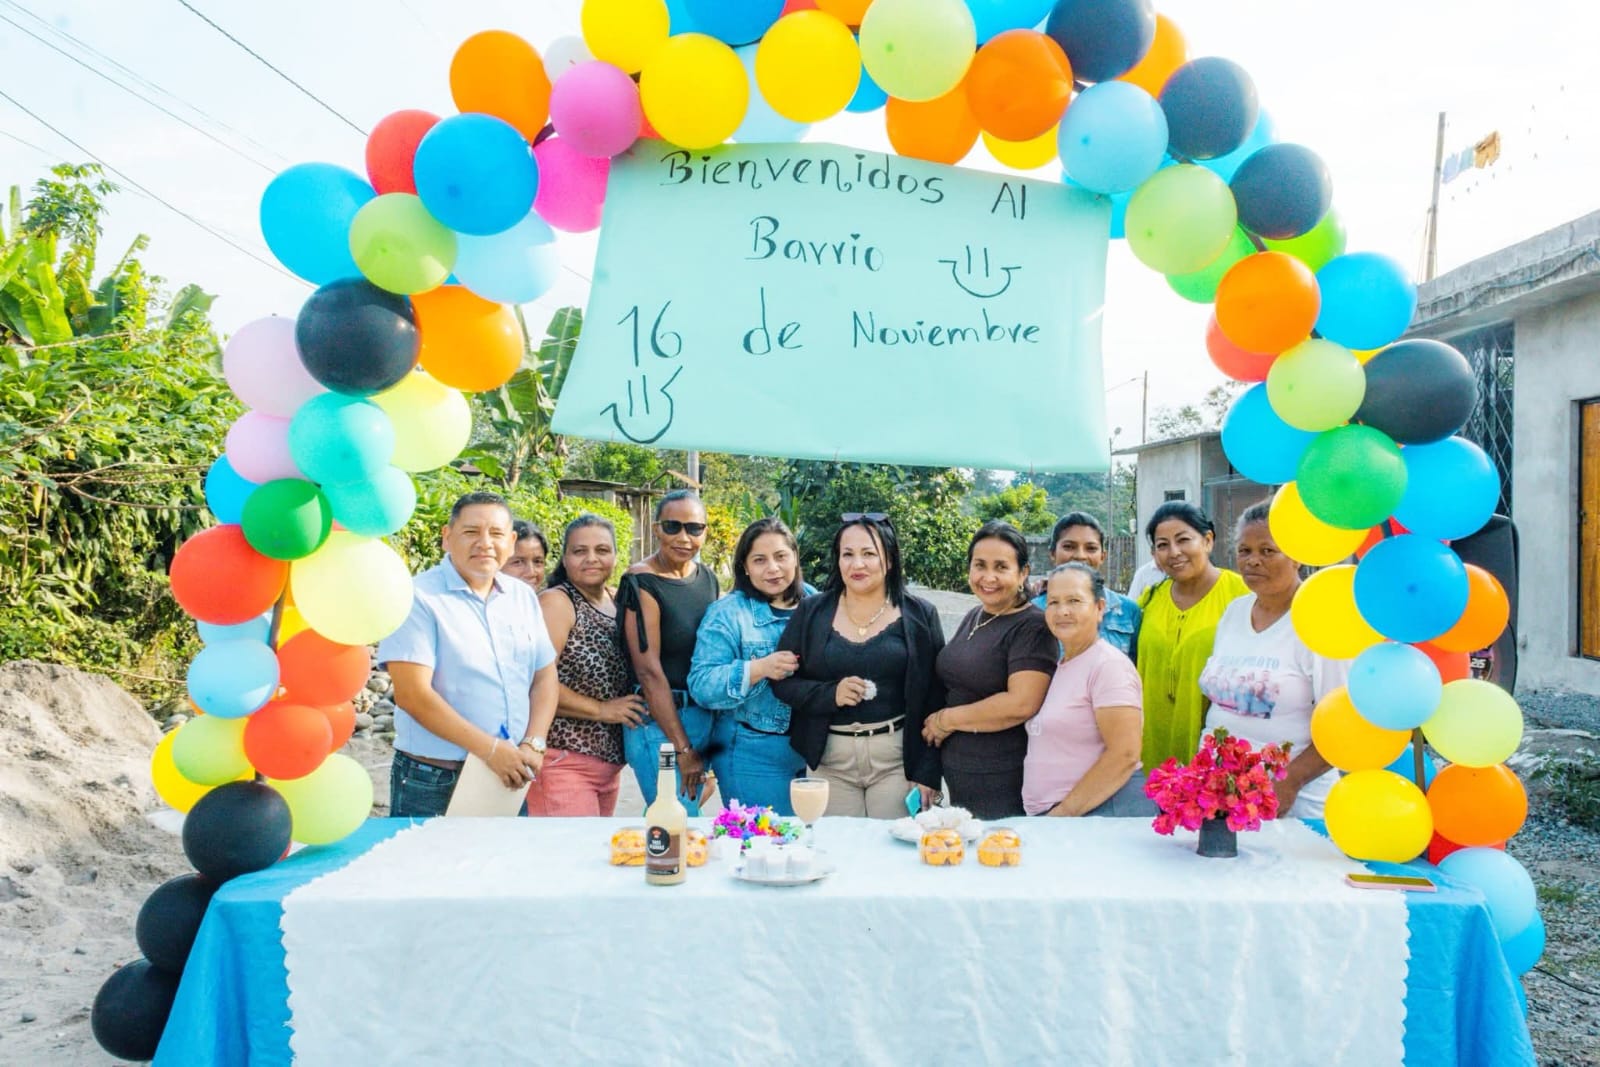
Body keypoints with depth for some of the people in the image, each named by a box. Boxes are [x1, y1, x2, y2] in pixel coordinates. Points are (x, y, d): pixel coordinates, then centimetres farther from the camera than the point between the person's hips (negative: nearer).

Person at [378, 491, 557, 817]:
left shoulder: (524, 597, 9)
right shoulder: (419, 598, -10)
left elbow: (544, 677, 11)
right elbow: (412, 695, -17)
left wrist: (533, 745, -6)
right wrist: (490, 749, -18)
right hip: (433, 785, -5)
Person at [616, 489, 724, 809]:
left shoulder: (708, 578, 9)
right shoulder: (642, 584, -13)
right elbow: (648, 670, -17)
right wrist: (683, 748, -17)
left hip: (705, 717, 7)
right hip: (660, 719, -7)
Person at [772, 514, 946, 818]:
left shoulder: (919, 615, 2)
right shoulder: (811, 612, 5)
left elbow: (934, 699, 1)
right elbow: (781, 681, 5)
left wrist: (928, 772, -4)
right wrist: (830, 693, -13)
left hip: (898, 759, -1)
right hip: (829, 760, 1)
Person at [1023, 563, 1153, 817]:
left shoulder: (1109, 665, -7)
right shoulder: (1059, 666, 15)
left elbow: (1124, 755, -15)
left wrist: (1066, 811, -13)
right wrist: (1050, 815, 7)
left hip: (1104, 811, -7)